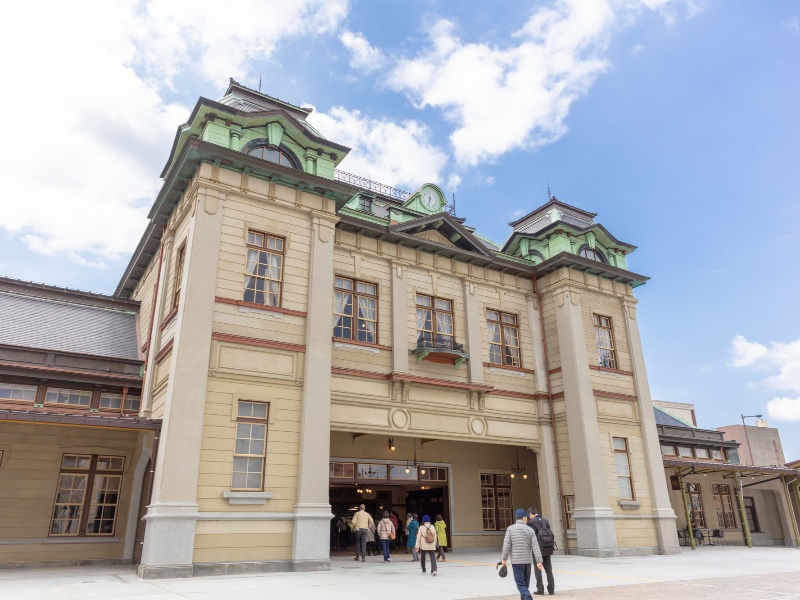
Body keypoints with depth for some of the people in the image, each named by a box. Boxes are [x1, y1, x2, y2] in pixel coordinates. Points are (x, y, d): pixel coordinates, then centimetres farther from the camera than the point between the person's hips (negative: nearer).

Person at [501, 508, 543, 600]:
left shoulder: (510, 529, -5)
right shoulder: (530, 530, -1)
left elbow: (507, 545, -8)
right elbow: (535, 547, -5)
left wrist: (504, 559, 1)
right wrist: (539, 561, -4)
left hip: (516, 561, -2)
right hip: (527, 561, 3)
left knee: (521, 585, -2)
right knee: (525, 584, 18)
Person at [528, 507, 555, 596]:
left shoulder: (531, 522, -10)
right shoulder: (546, 521, 9)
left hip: (538, 549, -5)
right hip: (547, 549, 5)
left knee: (538, 570, 5)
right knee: (549, 570, 10)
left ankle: (540, 590, 6)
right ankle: (551, 589, 12)